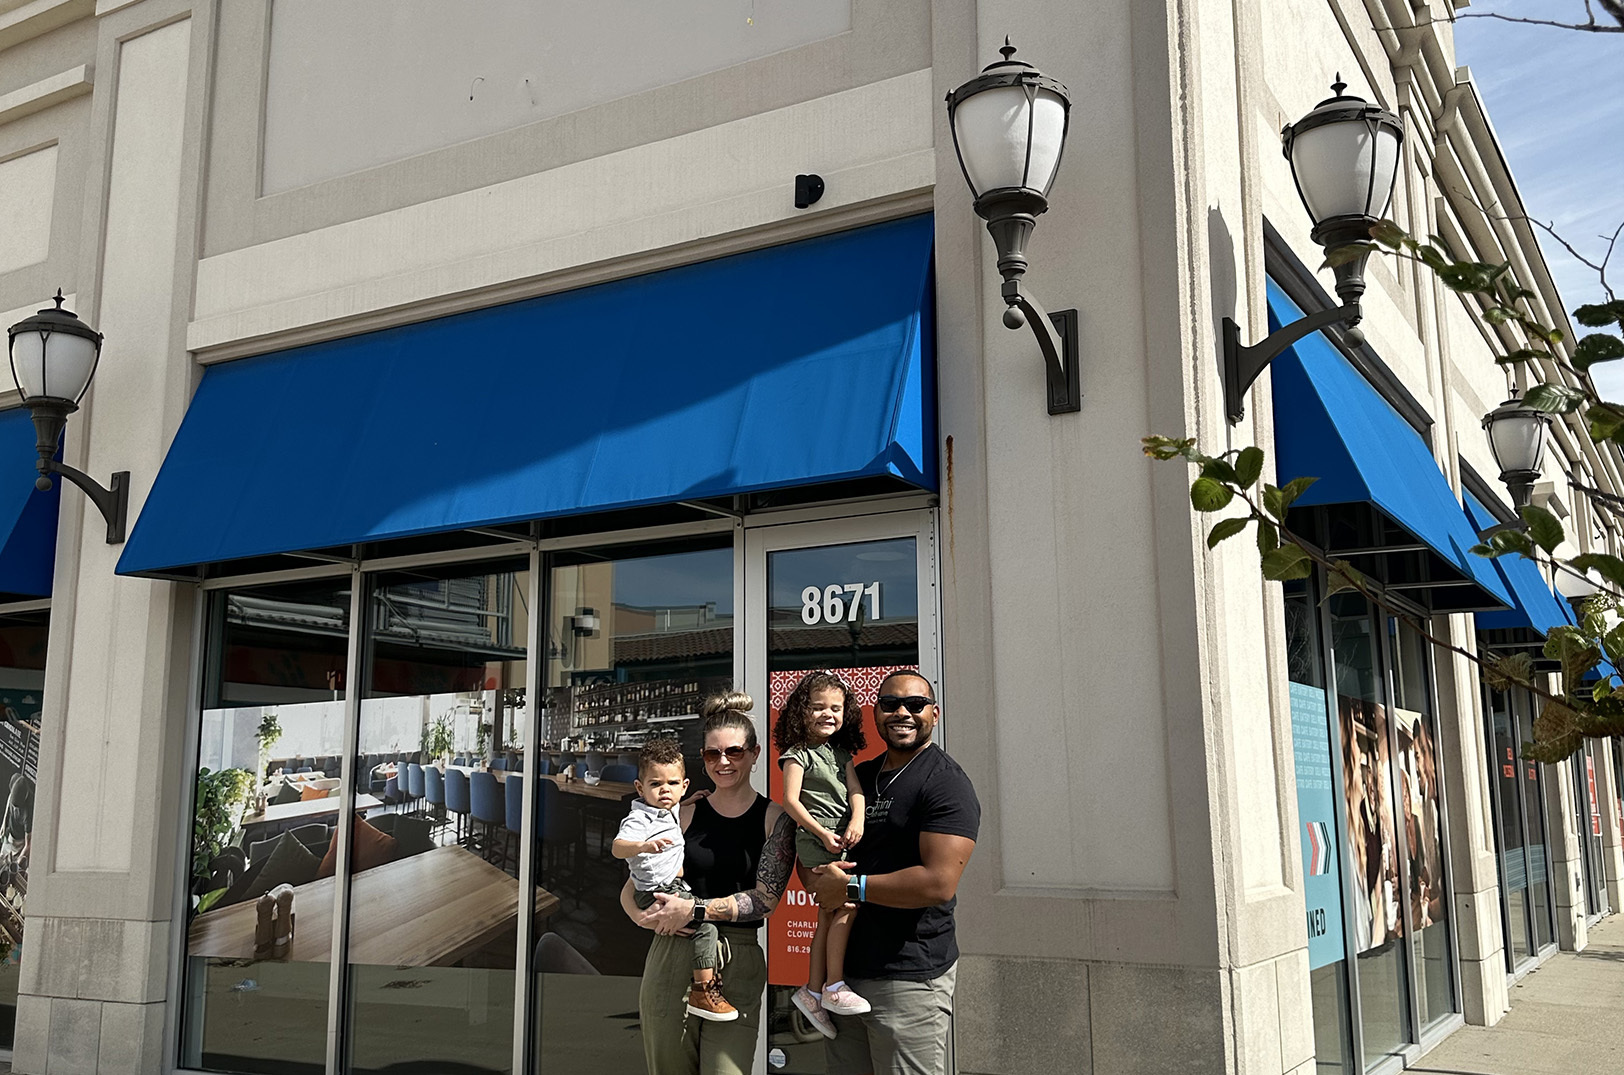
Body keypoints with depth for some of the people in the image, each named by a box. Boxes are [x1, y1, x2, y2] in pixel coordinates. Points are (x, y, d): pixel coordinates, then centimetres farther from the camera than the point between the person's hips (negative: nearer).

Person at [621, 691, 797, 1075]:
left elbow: (765, 899, -6)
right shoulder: (684, 813, 7)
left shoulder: (775, 817, 3)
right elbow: (630, 890, 8)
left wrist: (696, 910, -14)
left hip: (737, 966, -2)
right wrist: (648, 918, -13)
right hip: (671, 960, 2)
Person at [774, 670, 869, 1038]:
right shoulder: (798, 754, -4)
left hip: (841, 841, 7)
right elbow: (790, 800, -10)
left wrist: (857, 821, -13)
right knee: (845, 905, -15)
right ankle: (834, 987, -9)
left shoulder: (841, 752, 17)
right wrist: (822, 833, -16)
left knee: (828, 916, 9)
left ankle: (813, 992, 16)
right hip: (815, 841, -7)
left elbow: (854, 789, 6)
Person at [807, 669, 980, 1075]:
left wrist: (852, 887, -15)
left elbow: (939, 883, -22)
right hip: (845, 968, 7)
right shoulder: (859, 775, 13)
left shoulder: (945, 783, -11)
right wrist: (820, 881, -3)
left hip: (910, 979, -7)